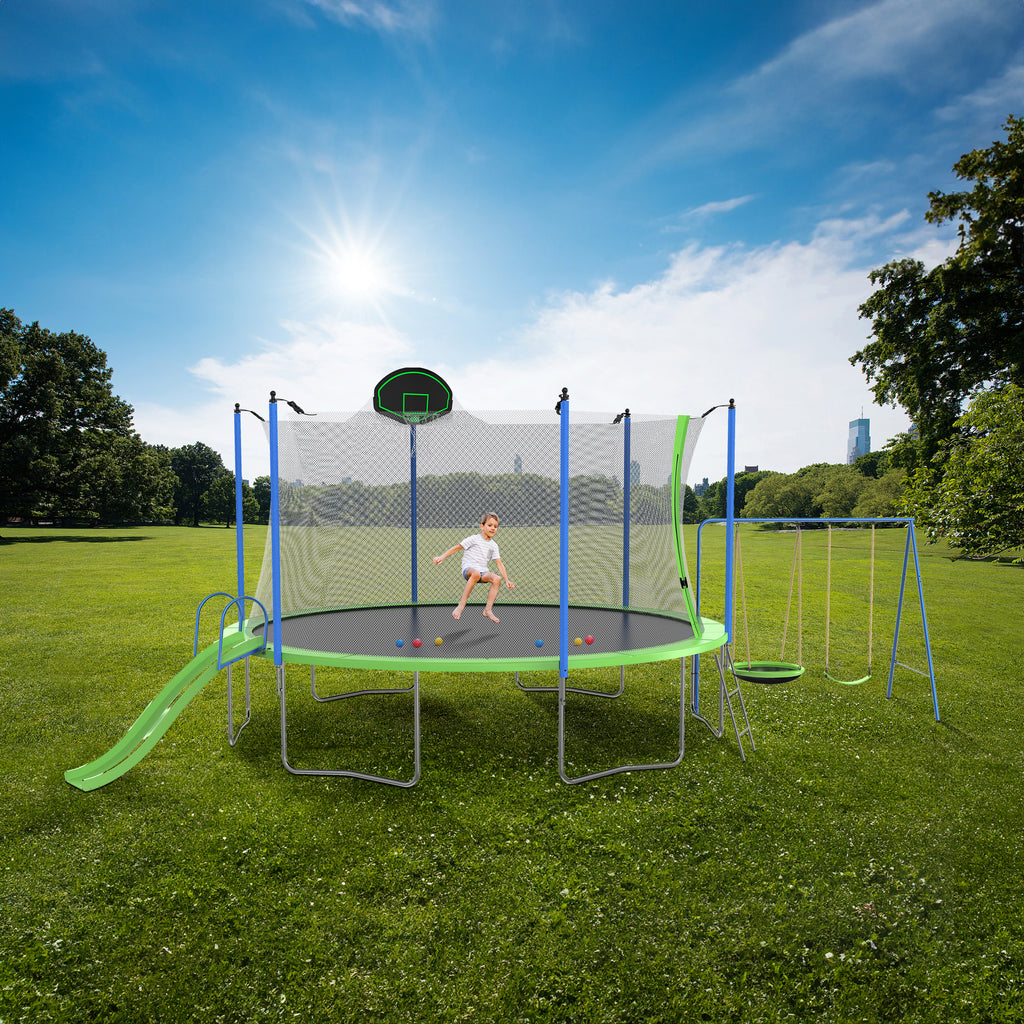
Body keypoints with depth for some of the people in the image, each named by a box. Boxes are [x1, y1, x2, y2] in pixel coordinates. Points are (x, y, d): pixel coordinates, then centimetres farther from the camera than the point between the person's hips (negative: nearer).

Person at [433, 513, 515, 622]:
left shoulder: (494, 545, 13)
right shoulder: (474, 539, -1)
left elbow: (499, 564, 11)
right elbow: (457, 547, 2)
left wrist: (507, 580, 1)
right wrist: (442, 557, -7)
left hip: (483, 572, 5)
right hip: (468, 569, -5)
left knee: (497, 579, -26)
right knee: (476, 574, -41)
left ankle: (488, 610, -17)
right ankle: (461, 606, -34)